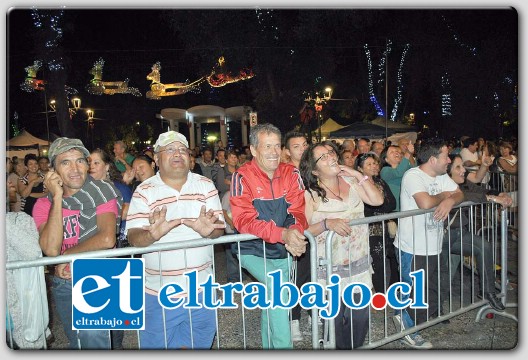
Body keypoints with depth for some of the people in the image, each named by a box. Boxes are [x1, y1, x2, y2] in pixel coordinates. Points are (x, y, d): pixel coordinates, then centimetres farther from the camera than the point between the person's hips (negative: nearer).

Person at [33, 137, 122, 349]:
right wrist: (57, 197, -18)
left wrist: (67, 254, -11)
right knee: (76, 343, 21)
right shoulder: (44, 204, -1)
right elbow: (50, 248, -19)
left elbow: (107, 239, -23)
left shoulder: (101, 191, -10)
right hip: (63, 284, 5)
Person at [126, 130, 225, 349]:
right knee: (157, 344, 10)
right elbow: (133, 237, -9)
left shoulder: (206, 185, 3)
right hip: (159, 291, -2)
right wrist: (152, 235, -31)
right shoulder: (144, 191, -3)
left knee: (200, 345, 16)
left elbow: (220, 227, -1)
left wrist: (209, 230, -24)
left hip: (201, 289, 2)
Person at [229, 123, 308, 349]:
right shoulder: (242, 177, -17)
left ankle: (270, 347, 40)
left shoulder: (291, 174, -5)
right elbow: (244, 221, -26)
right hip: (252, 250, -4)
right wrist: (283, 234, -39)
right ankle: (283, 347, -13)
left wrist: (294, 233, -32)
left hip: (283, 251, 4)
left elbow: (299, 212, -8)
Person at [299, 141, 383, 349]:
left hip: (359, 264, 4)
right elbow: (303, 230, -12)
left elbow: (377, 200, -2)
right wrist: (326, 224, -28)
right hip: (330, 268, -4)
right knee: (334, 319, 6)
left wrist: (359, 176, -5)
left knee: (360, 318, 11)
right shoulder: (309, 193, -7)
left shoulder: (350, 181, 7)